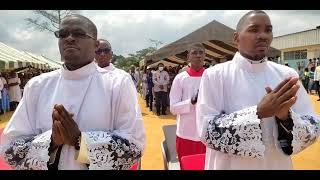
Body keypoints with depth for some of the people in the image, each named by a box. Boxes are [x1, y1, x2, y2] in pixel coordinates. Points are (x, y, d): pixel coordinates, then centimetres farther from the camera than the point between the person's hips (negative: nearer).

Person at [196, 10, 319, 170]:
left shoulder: (287, 75, -4)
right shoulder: (215, 75, -13)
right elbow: (207, 129, -19)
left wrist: (286, 116, -23)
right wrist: (258, 113, -27)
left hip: (278, 165, 3)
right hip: (229, 165, -2)